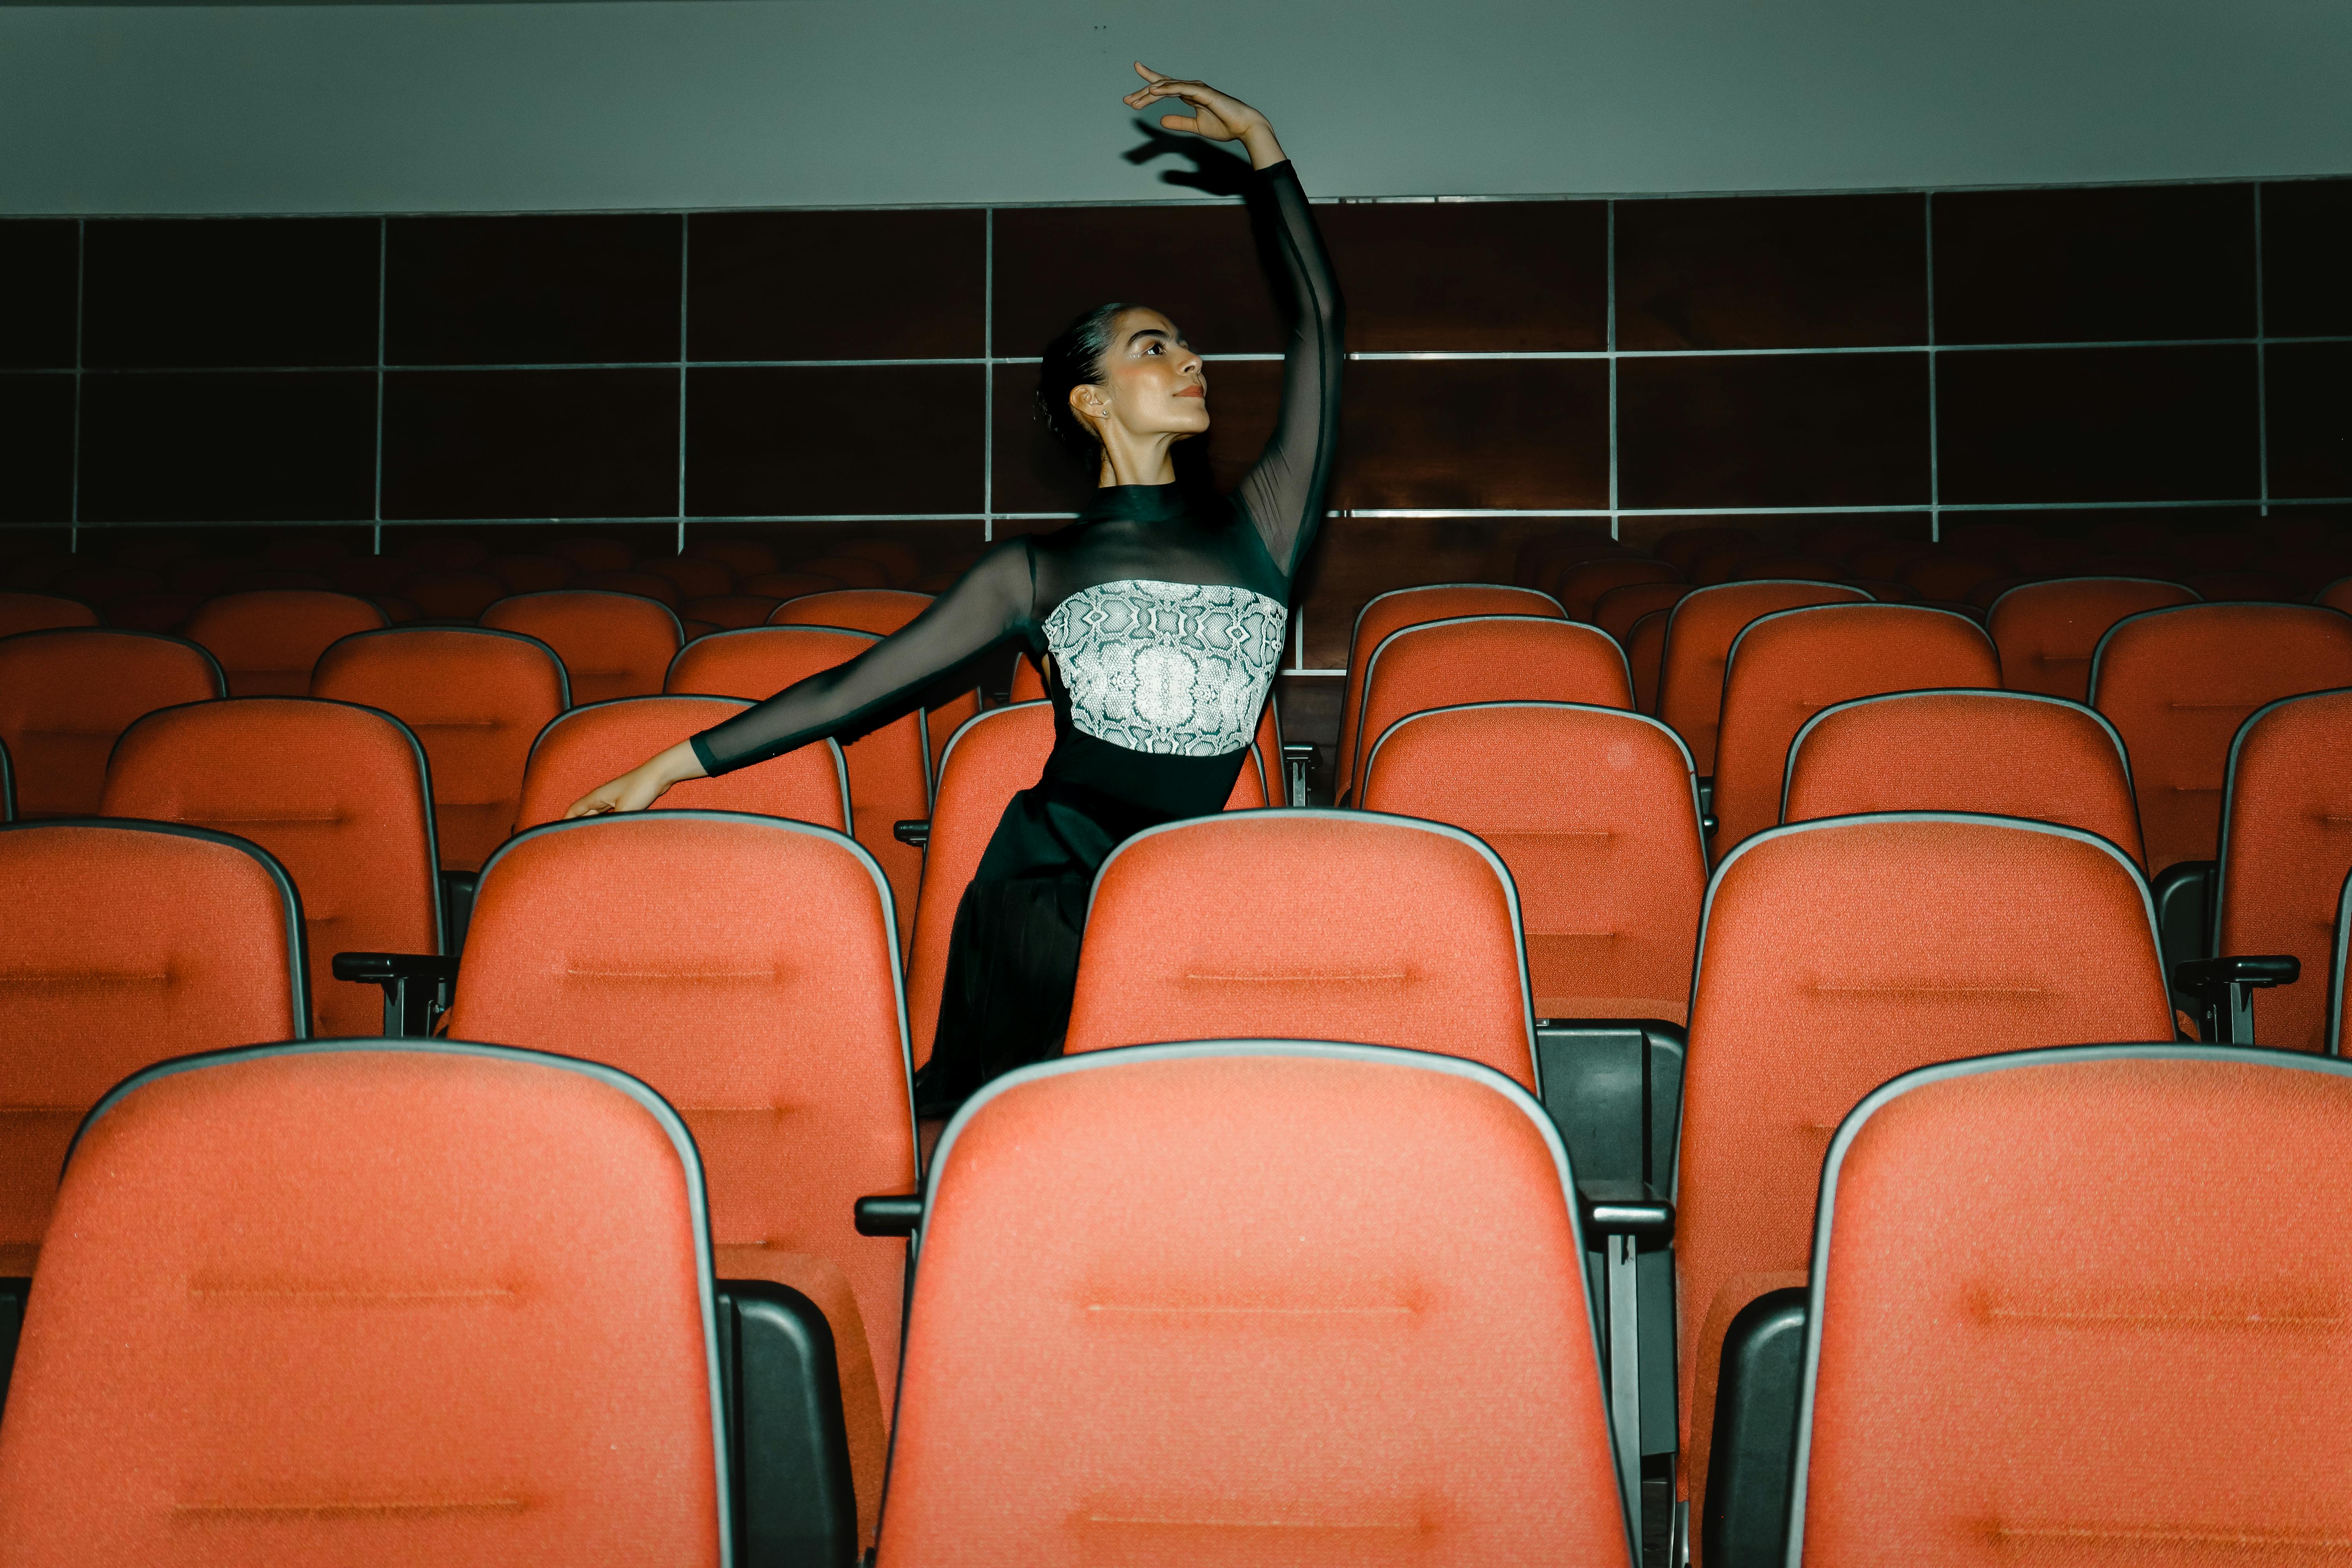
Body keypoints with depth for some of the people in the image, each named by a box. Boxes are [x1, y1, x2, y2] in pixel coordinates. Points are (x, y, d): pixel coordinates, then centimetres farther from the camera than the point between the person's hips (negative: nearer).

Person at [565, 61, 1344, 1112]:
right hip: (1041, 904, -1)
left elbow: (1320, 327, 14)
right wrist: (674, 765, 10)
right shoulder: (1038, 571, 12)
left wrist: (1261, 144, 19)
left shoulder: (1258, 528, 14)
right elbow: (855, 690, 12)